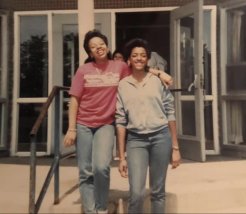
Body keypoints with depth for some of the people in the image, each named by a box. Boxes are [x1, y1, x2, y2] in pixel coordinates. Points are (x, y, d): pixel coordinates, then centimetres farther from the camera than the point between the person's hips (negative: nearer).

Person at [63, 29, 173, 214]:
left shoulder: (120, 67, 1)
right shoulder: (83, 70, 1)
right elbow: (74, 100, 1)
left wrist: (160, 72, -3)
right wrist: (71, 129, -4)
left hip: (106, 125, -1)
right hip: (83, 125, 1)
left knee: (101, 167, -19)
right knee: (86, 173, 2)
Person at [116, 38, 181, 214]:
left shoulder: (158, 81, 5)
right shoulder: (122, 85, 4)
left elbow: (170, 113, 5)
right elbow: (120, 121, 3)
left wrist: (175, 148, 2)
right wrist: (122, 156, 1)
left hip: (161, 137, 1)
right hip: (135, 140, 0)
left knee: (158, 192, 9)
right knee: (137, 193, -10)